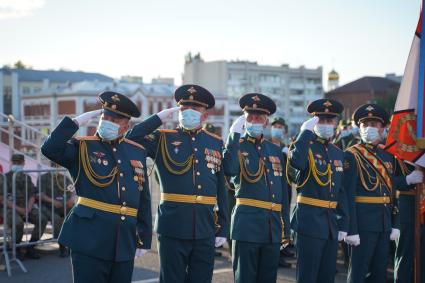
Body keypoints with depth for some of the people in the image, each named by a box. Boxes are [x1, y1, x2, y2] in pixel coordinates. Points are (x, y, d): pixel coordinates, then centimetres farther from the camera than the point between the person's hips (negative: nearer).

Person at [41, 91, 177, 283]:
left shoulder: (137, 152, 12)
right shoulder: (82, 148, 2)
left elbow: (143, 200, 13)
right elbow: (50, 149, -19)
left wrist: (144, 239, 12)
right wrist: (76, 122, -15)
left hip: (125, 241, 4)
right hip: (90, 238, -4)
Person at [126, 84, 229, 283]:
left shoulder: (216, 143, 10)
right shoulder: (163, 139, 3)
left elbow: (221, 188, 10)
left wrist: (223, 228, 8)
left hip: (205, 228, 3)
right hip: (173, 227, -3)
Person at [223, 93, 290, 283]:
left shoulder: (276, 151, 14)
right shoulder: (236, 146, 2)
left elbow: (283, 192, 15)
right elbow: (229, 170, -23)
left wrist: (285, 229, 13)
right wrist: (235, 134, -17)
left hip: (273, 226, 5)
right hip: (247, 224, -4)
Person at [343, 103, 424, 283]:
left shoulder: (388, 156, 12)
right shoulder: (352, 155, -8)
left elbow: (392, 192, 15)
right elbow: (348, 195, -14)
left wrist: (395, 225, 10)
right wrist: (351, 230, -19)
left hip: (385, 224, 7)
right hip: (363, 223, -7)